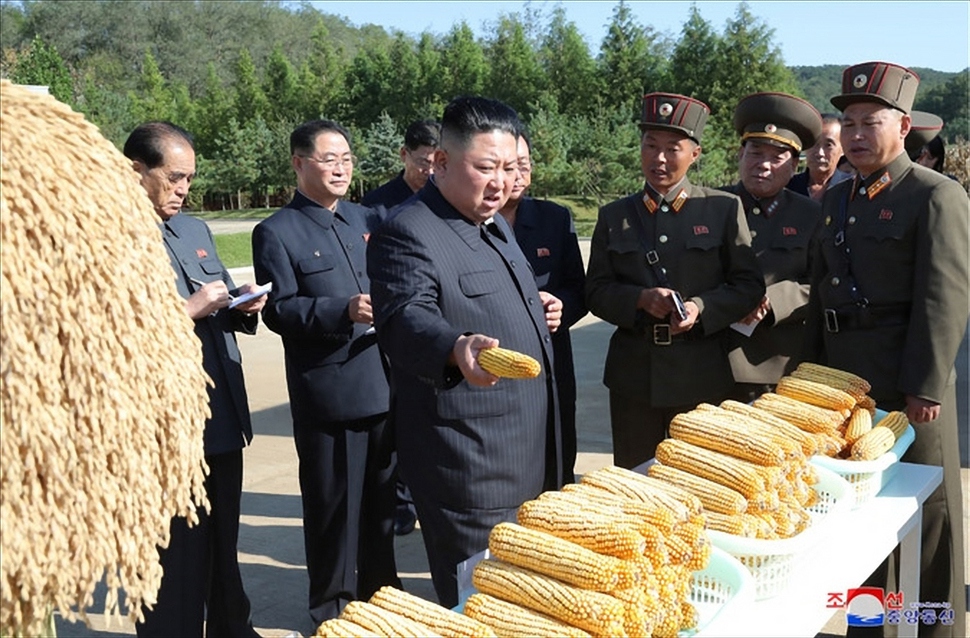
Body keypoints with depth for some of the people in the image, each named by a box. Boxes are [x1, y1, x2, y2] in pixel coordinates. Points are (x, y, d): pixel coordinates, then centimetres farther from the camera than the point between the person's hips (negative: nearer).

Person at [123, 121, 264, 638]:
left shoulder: (195, 230, 14)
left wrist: (243, 306, 0)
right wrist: (187, 311, -22)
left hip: (222, 420, 8)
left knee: (224, 546, 22)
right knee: (176, 557, 6)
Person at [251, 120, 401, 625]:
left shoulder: (368, 219, 13)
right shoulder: (276, 232, -5)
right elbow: (278, 311, -13)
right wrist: (343, 312, -25)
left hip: (384, 387, 5)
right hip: (327, 394, -5)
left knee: (381, 498, 17)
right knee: (333, 505, 7)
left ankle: (381, 590, 35)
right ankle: (332, 604, 25)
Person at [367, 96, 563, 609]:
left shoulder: (495, 224, 15)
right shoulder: (406, 233, -15)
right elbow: (406, 318, -30)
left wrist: (539, 310, 8)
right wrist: (458, 349, -50)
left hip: (531, 460, 10)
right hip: (470, 469, -9)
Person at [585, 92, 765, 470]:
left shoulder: (725, 209, 3)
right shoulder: (614, 216, 9)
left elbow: (749, 286, 0)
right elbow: (596, 292, 5)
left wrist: (701, 308, -17)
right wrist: (640, 299, -15)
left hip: (704, 378, -1)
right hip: (634, 378, 2)